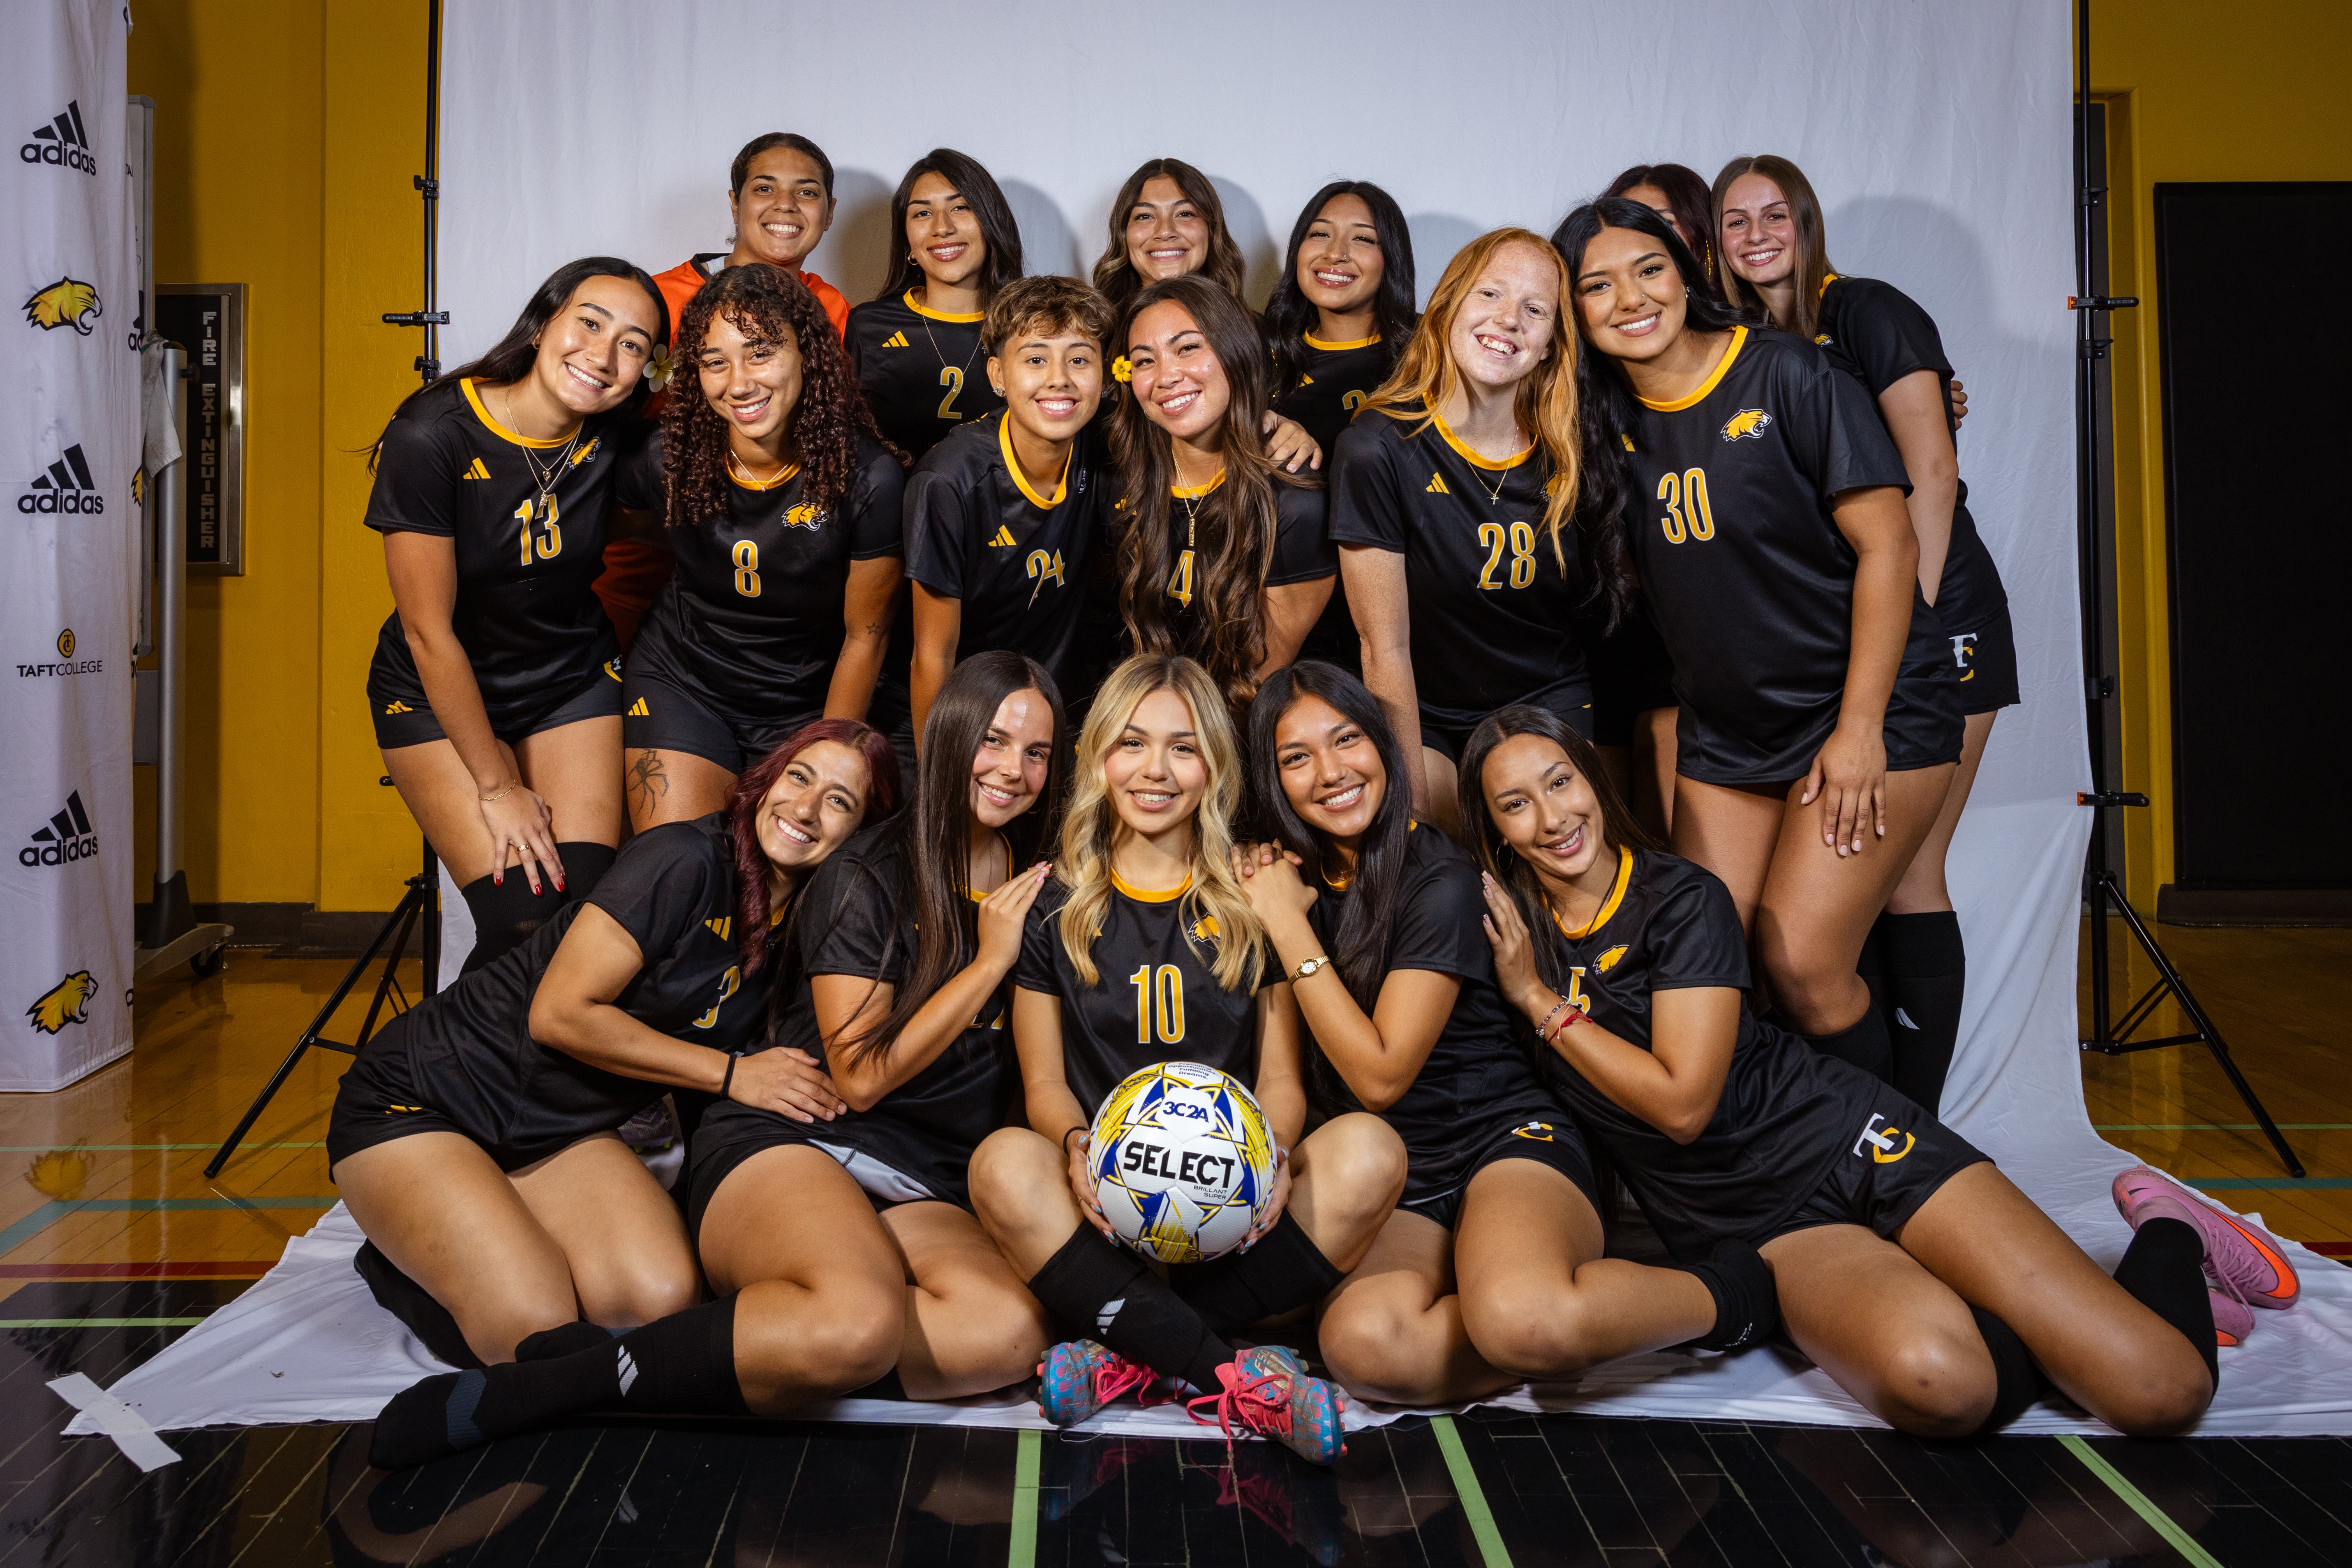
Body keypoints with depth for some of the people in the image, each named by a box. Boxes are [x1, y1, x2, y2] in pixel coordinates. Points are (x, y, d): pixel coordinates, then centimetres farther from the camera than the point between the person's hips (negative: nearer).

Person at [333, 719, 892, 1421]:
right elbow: (560, 1014, -22)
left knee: (663, 1302, -20)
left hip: (563, 1133, 6)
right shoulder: (686, 859, -20)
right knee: (533, 1329, -22)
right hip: (421, 1100, -6)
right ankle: (398, 1258, 8)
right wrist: (735, 1073, -18)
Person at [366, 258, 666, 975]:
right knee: (523, 918, -16)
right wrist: (497, 788, -14)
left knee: (592, 902, -14)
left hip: (572, 680, 3)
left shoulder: (615, 434, -13)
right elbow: (430, 634, -18)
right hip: (439, 693, -3)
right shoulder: (431, 435, -24)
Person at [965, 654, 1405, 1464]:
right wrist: (1079, 1145, -17)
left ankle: (1133, 1357, -27)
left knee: (1368, 1151, -28)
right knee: (1004, 1163, -32)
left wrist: (1272, 1152, -15)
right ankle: (1236, 1379, -31)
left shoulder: (1254, 902, 11)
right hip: (1106, 1202, -1)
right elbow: (1044, 1084, 8)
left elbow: (1280, 1077, 9)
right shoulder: (1056, 906, 10)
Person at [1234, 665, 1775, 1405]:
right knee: (1364, 1343, -33)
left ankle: (1724, 1293, -8)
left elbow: (1381, 1074, -13)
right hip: (1395, 1195, 4)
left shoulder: (1440, 879, -9)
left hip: (1509, 1143, -3)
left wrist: (1288, 926, -12)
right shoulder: (1297, 879, 8)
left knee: (1516, 1318, -38)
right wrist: (1275, 913, -2)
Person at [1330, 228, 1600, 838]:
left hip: (1551, 716, 3)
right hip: (1428, 725, -3)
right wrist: (1416, 799, -14)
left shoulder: (1567, 456, -3)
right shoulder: (1377, 449, -15)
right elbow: (1385, 647, -13)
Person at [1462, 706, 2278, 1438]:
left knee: (2162, 1390, -16)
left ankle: (2168, 1234, 19)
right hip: (1757, 1227, 3)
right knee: (1933, 1381, -34)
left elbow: (1682, 1102, -15)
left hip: (1854, 1149, -2)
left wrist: (1542, 1002, -10)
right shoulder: (1509, 926, 4)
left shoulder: (1682, 899, -8)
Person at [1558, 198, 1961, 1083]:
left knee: (1802, 966, -11)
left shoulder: (1786, 375, -11)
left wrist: (1860, 729, -16)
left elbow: (1888, 546, -13)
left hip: (1869, 717, -5)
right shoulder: (1606, 418, 3)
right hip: (1725, 735, 5)